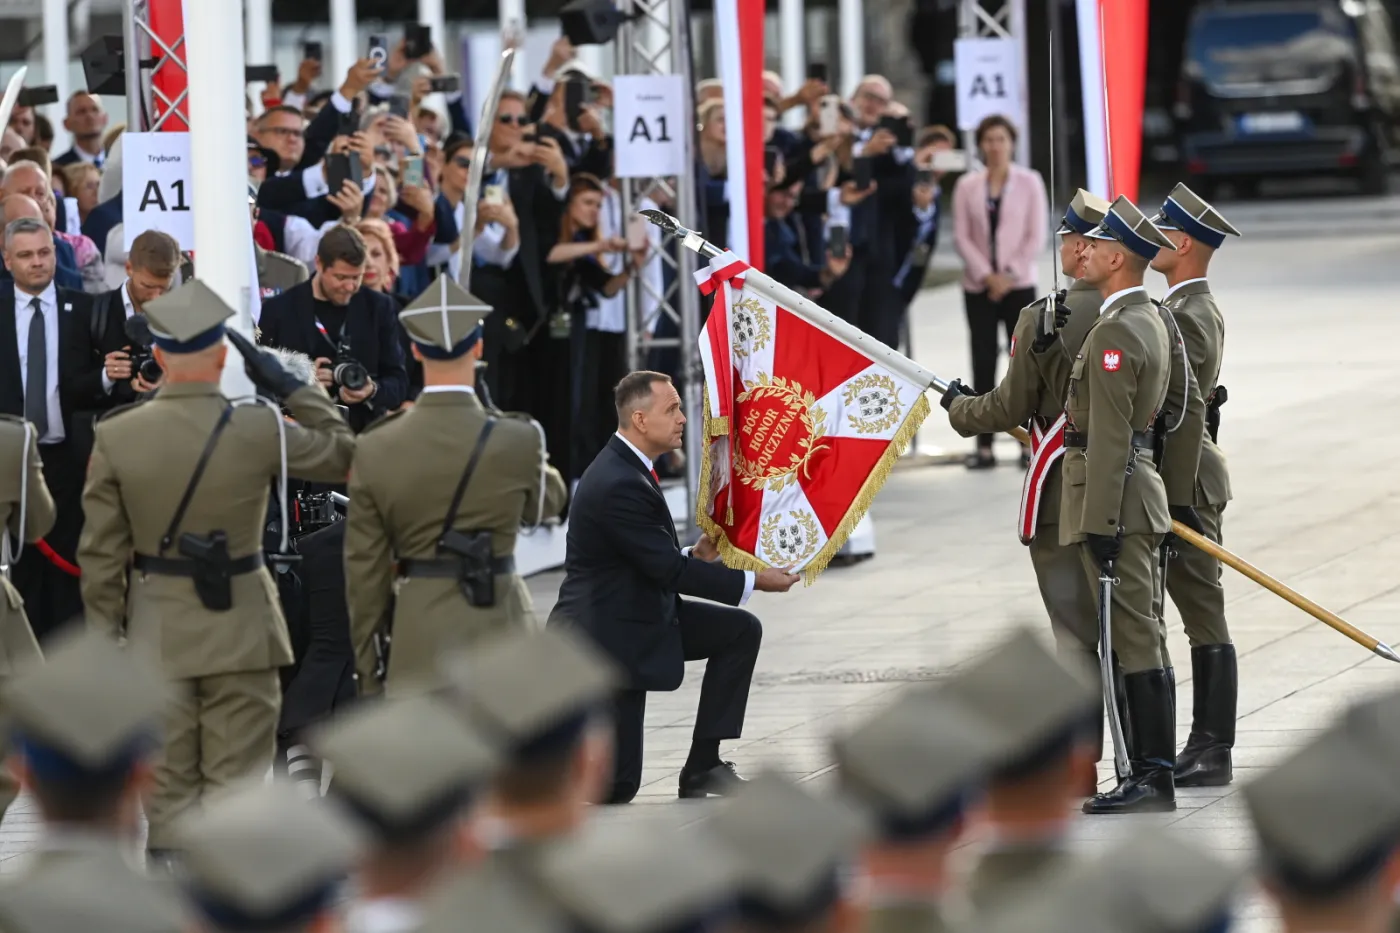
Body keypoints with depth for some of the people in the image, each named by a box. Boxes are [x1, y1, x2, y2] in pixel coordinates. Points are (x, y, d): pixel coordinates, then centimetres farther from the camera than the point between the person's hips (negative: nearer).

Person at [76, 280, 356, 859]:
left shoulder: (115, 437, -8)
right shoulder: (258, 431, -14)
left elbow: (101, 553, -3)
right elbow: (342, 454, 3)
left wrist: (105, 635, 6)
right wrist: (287, 386, 5)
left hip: (156, 633, 2)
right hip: (238, 630, -2)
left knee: (168, 790, 9)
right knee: (236, 784, 5)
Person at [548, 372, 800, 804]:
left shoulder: (627, 468, 5)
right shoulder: (618, 485, -26)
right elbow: (668, 569, -23)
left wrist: (694, 557, 0)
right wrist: (753, 581, -17)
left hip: (644, 615, 10)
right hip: (607, 635, -10)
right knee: (616, 785, -8)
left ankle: (703, 765, 6)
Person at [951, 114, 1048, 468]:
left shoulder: (1029, 182, 0)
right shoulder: (967, 186, 4)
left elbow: (1036, 237, -3)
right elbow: (962, 236, 1)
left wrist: (1009, 276, -11)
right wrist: (986, 275, -11)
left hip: (1018, 284, -1)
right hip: (978, 286, 2)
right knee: (983, 363, 0)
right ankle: (984, 445, 0)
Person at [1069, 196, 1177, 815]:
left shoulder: (1114, 332, -17)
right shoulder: (1152, 322, 15)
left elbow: (1110, 438, -21)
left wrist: (1100, 524, -21)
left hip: (1112, 497, -10)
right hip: (1142, 487, 10)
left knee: (1132, 640, -8)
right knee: (1138, 639, 12)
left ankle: (1153, 777, -8)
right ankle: (1150, 769, 16)